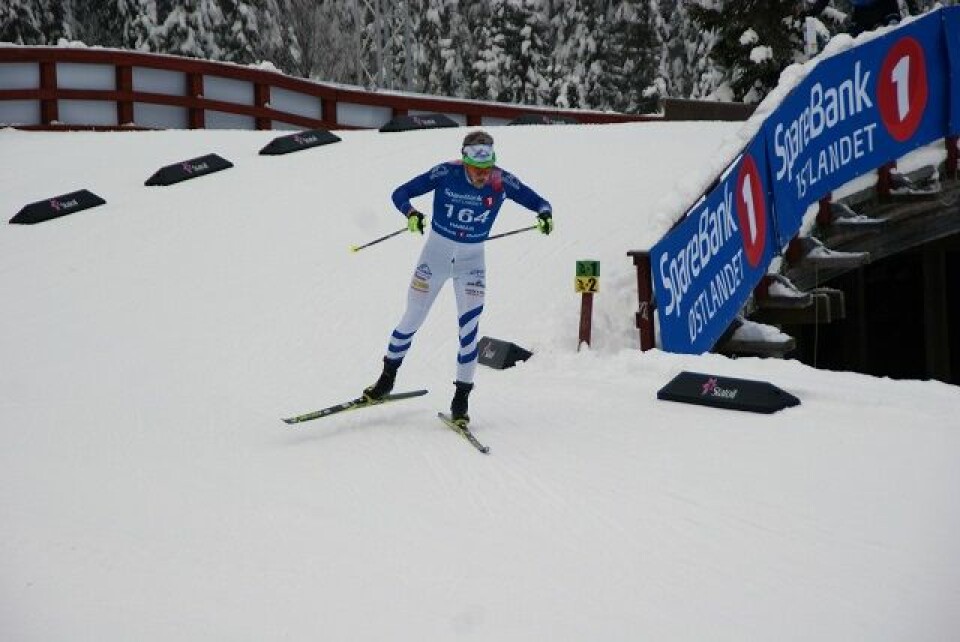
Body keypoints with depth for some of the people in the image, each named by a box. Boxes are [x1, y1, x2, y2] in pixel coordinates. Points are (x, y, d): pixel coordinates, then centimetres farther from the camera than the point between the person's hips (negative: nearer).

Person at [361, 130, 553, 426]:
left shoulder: (502, 182, -17)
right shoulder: (446, 173, -20)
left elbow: (538, 202, -8)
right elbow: (400, 194, -17)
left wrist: (545, 214, -32)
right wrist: (411, 214, -38)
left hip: (472, 259, 0)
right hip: (436, 250, 0)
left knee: (469, 327, -9)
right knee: (412, 320, 7)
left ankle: (461, 400, 1)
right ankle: (387, 378, 30)